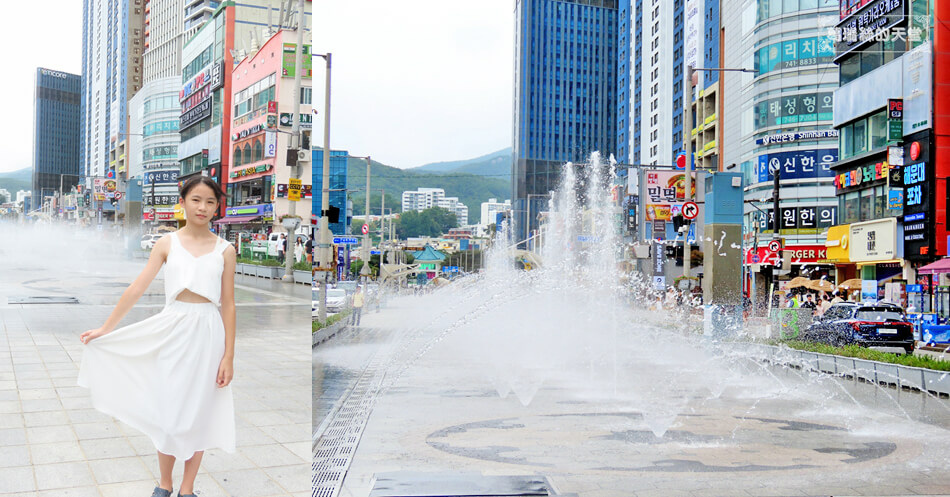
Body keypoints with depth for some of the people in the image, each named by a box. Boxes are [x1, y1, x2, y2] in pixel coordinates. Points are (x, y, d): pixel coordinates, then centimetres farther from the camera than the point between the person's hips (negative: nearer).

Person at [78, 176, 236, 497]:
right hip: (172, 331, 0)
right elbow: (137, 288, 1)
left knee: (198, 412, 7)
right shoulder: (167, 244, 2)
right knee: (168, 409, 7)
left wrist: (229, 356, -3)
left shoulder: (225, 250, 1)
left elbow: (228, 305, 0)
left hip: (207, 332, 0)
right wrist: (105, 328, 0)